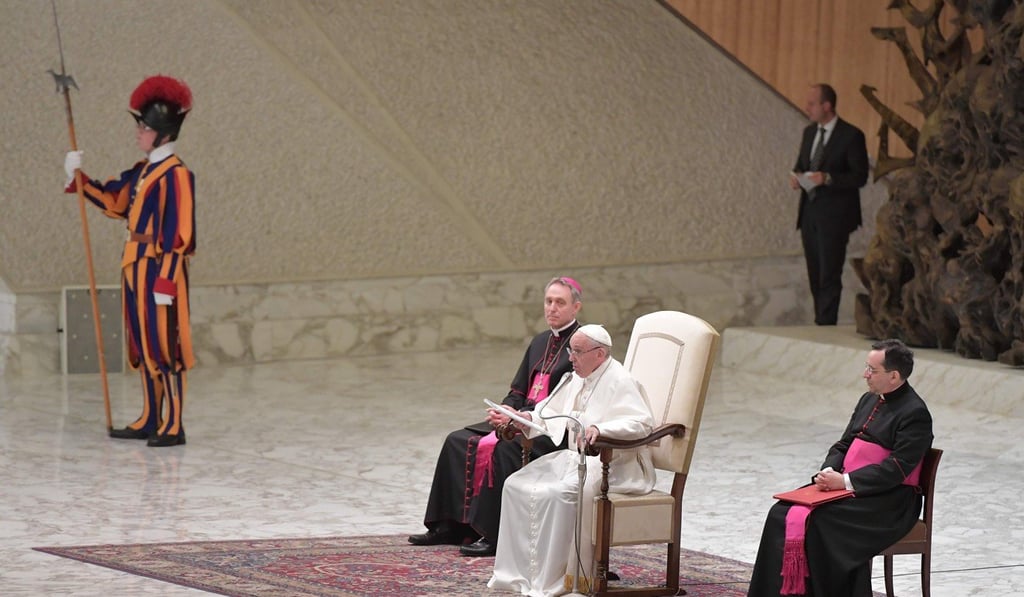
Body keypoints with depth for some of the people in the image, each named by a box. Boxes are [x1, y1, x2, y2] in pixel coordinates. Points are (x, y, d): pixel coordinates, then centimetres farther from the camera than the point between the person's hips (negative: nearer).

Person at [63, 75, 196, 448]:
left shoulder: (175, 175, -15)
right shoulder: (142, 171, 13)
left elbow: (177, 234, -18)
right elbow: (113, 201, 24)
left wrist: (165, 280, -20)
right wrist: (79, 178, 14)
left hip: (159, 266, -9)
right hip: (136, 265, 9)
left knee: (165, 345, -5)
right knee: (143, 345, 13)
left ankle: (174, 427, -2)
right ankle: (150, 420, 21)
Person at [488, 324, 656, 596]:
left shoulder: (619, 382, -14)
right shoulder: (579, 379, 13)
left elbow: (643, 423, -27)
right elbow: (554, 415, 22)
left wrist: (600, 429, -39)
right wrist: (527, 418, 1)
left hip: (612, 464, -9)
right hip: (577, 458, 9)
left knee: (559, 493, -34)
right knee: (516, 486, -3)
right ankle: (519, 571, -2)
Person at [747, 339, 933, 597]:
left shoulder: (914, 413, -10)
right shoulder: (869, 401, 17)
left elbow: (897, 468, -18)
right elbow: (843, 445, 20)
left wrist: (845, 482, -21)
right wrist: (829, 472, -3)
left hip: (888, 499, -8)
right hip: (846, 485, 8)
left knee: (819, 522, -29)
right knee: (783, 514, -11)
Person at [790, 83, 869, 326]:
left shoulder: (851, 135, -10)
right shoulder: (809, 132, 12)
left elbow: (859, 176, -12)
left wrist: (828, 178, -24)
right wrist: (796, 176, -1)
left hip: (834, 214, -7)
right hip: (810, 212, 7)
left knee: (829, 274, -8)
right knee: (815, 274, 11)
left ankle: (826, 324, -7)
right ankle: (821, 322, 18)